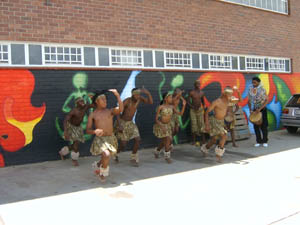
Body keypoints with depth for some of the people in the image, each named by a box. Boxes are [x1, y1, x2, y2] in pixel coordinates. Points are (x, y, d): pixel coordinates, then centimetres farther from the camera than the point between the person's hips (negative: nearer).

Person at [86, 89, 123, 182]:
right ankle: (104, 172, 1)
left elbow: (120, 109, -17)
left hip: (111, 138, 3)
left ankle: (97, 165, 54)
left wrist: (117, 95, -24)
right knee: (106, 155, -29)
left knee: (105, 158, 17)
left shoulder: (110, 111, 3)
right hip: (100, 139, -3)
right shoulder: (92, 115, 1)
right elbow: (88, 130, -1)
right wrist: (95, 131, -23)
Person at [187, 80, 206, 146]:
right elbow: (188, 102, -5)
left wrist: (204, 106, -1)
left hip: (200, 110, 2)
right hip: (193, 110, -2)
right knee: (193, 124, -2)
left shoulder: (202, 93, 5)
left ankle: (203, 140, 2)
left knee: (201, 124, -3)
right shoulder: (191, 93, -6)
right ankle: (194, 140, 6)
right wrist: (193, 107, -17)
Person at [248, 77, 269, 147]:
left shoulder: (262, 90, -12)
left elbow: (266, 101, -13)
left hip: (262, 110, -4)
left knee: (264, 126, -1)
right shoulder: (250, 90, 0)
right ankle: (258, 141, 13)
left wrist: (259, 109, -22)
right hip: (254, 110, 4)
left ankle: (265, 141, 9)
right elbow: (249, 101, 10)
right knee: (256, 126, 4)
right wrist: (250, 109, -3)